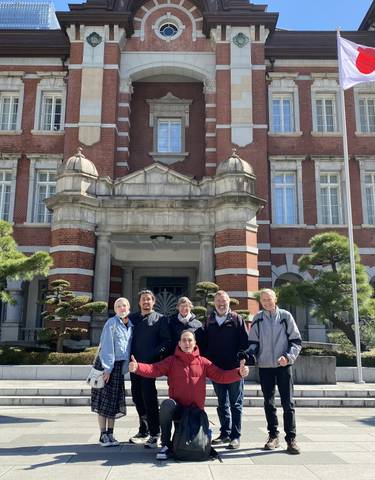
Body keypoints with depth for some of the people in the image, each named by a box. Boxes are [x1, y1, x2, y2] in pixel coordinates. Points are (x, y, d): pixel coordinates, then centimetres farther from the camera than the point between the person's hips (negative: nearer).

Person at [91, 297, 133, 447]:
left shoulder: (130, 325, 7)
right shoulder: (111, 323, -10)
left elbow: (129, 347, 10)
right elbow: (106, 346, -14)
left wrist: (124, 367, 3)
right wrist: (107, 368, -17)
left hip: (119, 365, 6)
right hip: (106, 364, -6)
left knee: (115, 400, 8)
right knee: (104, 400, 0)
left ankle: (110, 434, 16)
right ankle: (103, 435, 7)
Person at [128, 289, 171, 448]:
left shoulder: (160, 319, 3)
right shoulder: (133, 318, 16)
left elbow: (166, 341, -4)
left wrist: (156, 354, -16)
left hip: (150, 363, -5)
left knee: (149, 397, -8)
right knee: (137, 397, 11)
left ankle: (155, 434, 0)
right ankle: (143, 431, 24)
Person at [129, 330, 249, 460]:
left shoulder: (202, 362, 3)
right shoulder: (171, 361, 0)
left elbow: (220, 376, -4)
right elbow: (154, 369, -16)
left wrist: (239, 372, -22)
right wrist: (137, 367, -36)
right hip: (176, 408, -2)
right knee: (167, 404, -34)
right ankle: (165, 445, -16)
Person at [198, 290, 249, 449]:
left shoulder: (236, 319, -1)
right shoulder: (209, 321, 10)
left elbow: (245, 341, -7)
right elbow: (203, 343, 12)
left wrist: (242, 356, -19)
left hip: (234, 369, -4)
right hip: (216, 369, 4)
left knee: (235, 404, 3)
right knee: (222, 404, 14)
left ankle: (235, 436, 10)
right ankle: (225, 433, 25)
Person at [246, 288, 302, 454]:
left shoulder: (285, 316, 0)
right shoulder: (257, 319, 5)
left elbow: (296, 341, 0)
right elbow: (253, 343, 8)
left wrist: (288, 356, -15)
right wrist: (248, 354, -11)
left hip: (283, 366, -2)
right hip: (265, 366, 2)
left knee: (288, 403, -2)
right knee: (268, 403, 10)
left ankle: (291, 438, 5)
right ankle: (273, 436, 21)